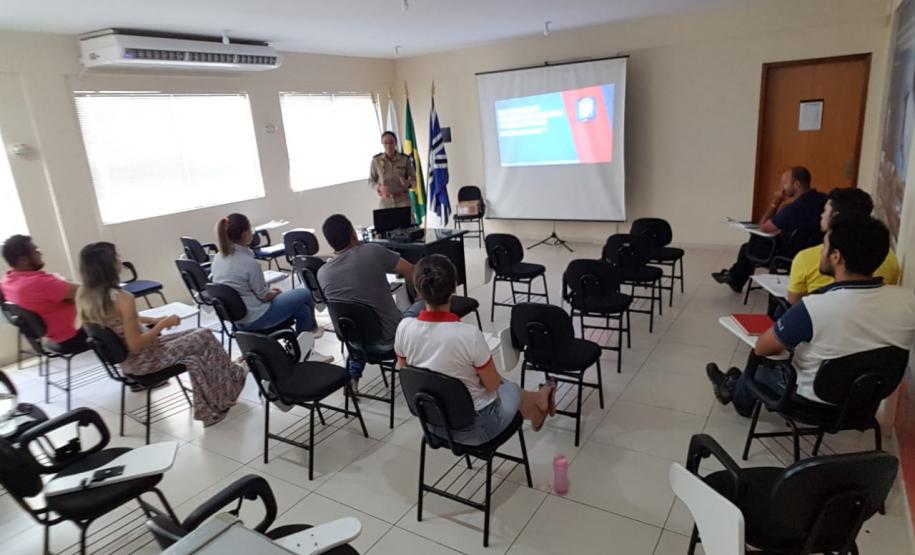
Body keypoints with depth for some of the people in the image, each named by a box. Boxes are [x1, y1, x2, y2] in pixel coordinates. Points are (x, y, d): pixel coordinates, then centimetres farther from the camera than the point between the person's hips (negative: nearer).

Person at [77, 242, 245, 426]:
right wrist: (163, 324, -14)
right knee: (204, 336, 5)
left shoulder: (85, 294, -3)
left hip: (120, 358, 9)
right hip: (142, 360, -9)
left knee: (195, 344, 19)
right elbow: (136, 345, -25)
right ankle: (233, 377, 28)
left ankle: (212, 409, 24)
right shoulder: (122, 299, -30)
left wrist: (152, 320, 7)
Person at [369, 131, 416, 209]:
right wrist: (379, 188, -13)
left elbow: (413, 179, 5)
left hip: (403, 200, 0)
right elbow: (371, 181, 7)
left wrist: (407, 183, -18)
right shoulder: (376, 160, -1)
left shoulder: (405, 159, -1)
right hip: (385, 201, 0)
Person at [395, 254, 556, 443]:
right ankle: (539, 400, 62)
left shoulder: (404, 328, -18)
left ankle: (537, 399, 58)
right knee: (510, 389, 29)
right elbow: (493, 385, -15)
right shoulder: (470, 335, -31)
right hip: (473, 428, -4)